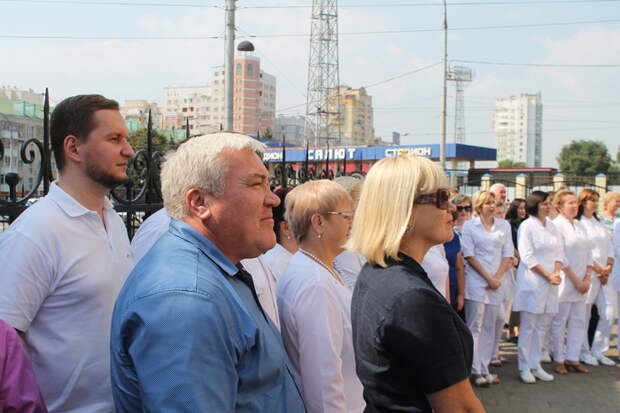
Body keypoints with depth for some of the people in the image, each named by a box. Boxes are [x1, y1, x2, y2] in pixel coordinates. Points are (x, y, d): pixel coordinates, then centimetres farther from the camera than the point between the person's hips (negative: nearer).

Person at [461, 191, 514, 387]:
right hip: (476, 281, -4)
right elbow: (469, 255, -3)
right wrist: (488, 278, -9)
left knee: (489, 327, 7)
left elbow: (508, 255, 7)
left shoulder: (504, 225, 12)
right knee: (475, 326, -4)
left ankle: (485, 368, 13)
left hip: (496, 282, 4)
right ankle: (476, 371, 0)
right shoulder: (469, 226, 2)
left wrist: (497, 278, -6)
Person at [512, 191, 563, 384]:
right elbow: (527, 256, -12)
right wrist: (548, 276, -13)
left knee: (543, 326, 9)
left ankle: (535, 365, 17)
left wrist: (557, 272, -5)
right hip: (531, 281, -6)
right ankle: (524, 367, 6)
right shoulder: (527, 225, -7)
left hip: (550, 282, 6)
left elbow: (559, 252, 12)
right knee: (528, 326, -2)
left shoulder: (552, 226, 13)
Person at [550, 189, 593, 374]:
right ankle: (558, 360, 10)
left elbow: (588, 253, 14)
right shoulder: (556, 225, -9)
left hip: (581, 282, 7)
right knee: (559, 321, 0)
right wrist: (576, 280, -13)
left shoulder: (579, 226, 14)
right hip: (564, 281, -7)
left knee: (579, 321, 9)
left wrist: (587, 279, 2)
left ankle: (572, 358, 18)